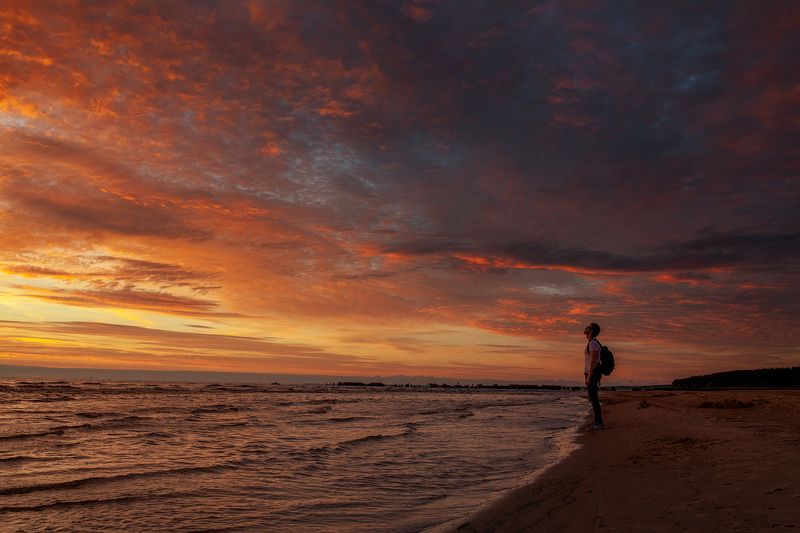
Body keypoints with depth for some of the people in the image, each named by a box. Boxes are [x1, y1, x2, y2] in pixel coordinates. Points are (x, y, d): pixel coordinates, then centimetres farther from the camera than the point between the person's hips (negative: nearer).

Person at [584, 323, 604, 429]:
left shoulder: (593, 343, -13)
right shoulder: (590, 343, 19)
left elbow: (594, 361, -21)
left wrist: (589, 377, -23)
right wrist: (586, 377, 21)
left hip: (593, 374, -10)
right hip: (591, 375, 10)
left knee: (593, 398, -10)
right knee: (593, 398, 11)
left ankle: (598, 423, -9)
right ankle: (597, 422, 15)